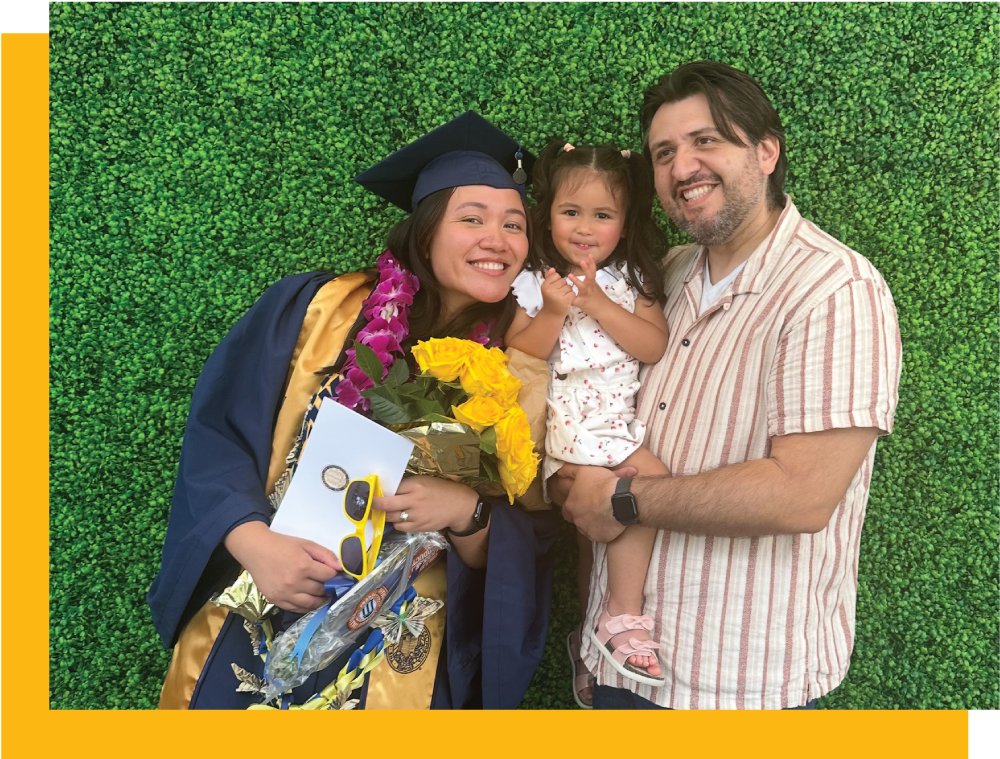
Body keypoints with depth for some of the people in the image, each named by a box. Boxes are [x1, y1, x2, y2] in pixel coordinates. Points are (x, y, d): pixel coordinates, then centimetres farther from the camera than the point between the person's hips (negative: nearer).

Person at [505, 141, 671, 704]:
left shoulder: (633, 279, 10)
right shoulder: (534, 281, 5)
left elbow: (655, 347, -4)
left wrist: (597, 301, -11)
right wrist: (552, 312, -15)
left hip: (625, 417, 3)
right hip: (562, 420, -3)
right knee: (648, 477, -22)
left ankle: (593, 634, 9)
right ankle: (625, 616, -6)